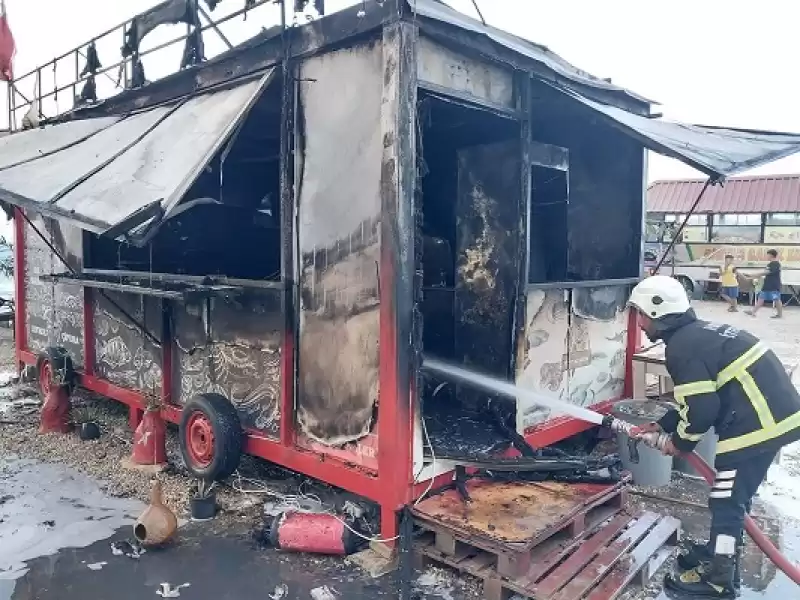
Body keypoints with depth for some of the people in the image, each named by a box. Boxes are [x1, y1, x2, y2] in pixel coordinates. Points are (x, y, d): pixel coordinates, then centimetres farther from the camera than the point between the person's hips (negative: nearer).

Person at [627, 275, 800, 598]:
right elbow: (701, 396, 21)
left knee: (727, 499, 0)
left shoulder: (681, 347, -16)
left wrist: (681, 441, 0)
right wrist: (662, 424, 20)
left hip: (757, 422, -10)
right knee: (735, 495, 21)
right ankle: (718, 551, 35)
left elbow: (702, 408, -18)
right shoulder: (698, 332, 15)